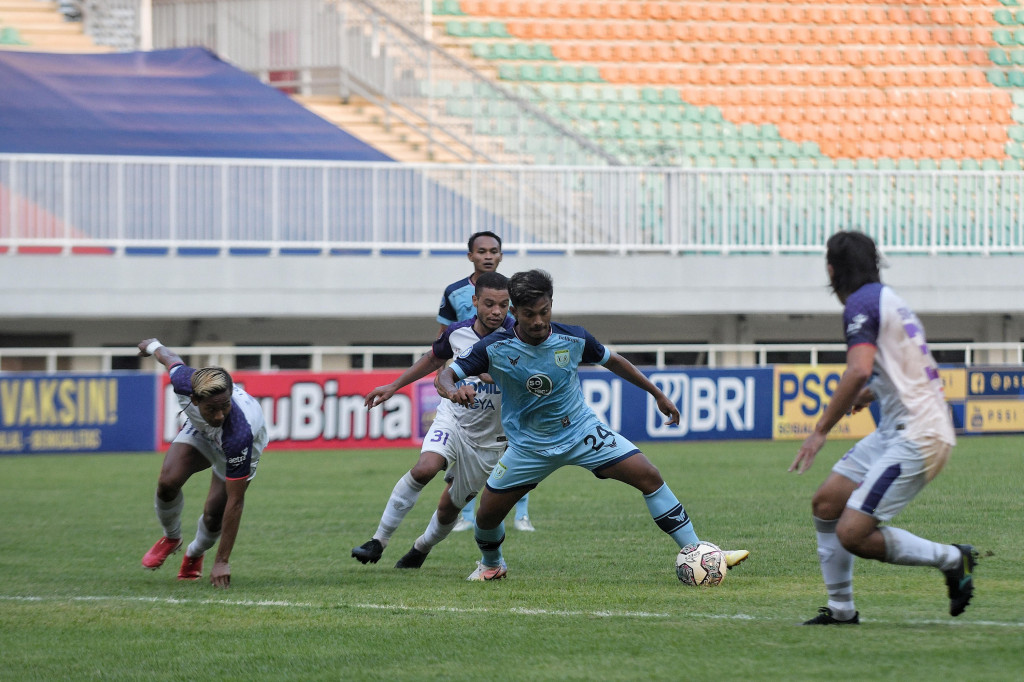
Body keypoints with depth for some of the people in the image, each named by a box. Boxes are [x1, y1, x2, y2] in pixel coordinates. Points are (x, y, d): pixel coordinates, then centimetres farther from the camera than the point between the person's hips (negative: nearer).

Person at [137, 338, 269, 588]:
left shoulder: (239, 434, -47)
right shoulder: (184, 381, -39)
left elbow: (235, 502, -39)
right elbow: (171, 359, -11)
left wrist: (223, 562, -35)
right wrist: (153, 345, 16)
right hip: (199, 431, 3)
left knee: (214, 515, -9)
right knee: (167, 483, -19)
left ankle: (195, 554, 29)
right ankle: (171, 538, 15)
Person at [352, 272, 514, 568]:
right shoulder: (457, 333, -8)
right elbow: (435, 357, 14)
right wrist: (394, 386, 18)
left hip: (488, 440, -1)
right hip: (453, 419, 1)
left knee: (449, 508, 7)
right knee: (425, 468, -27)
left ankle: (422, 547, 40)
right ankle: (379, 540, -17)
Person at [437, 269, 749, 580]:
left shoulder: (573, 339, -14)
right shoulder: (494, 348, -19)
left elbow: (612, 361, 6)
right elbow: (445, 375, -17)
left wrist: (658, 394, 12)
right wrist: (453, 391, -43)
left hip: (581, 431, 0)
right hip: (529, 445, 0)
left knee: (649, 476, -14)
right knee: (488, 513, -2)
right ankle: (492, 564, 34)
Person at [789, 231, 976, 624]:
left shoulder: (862, 303, -11)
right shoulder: (887, 300, 20)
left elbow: (859, 370, -26)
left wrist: (821, 430, -21)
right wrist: (870, 394, 26)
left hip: (916, 438, -10)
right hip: (896, 431, 10)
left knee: (852, 535, -14)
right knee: (826, 503, 11)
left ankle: (951, 559, -2)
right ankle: (841, 608, 16)